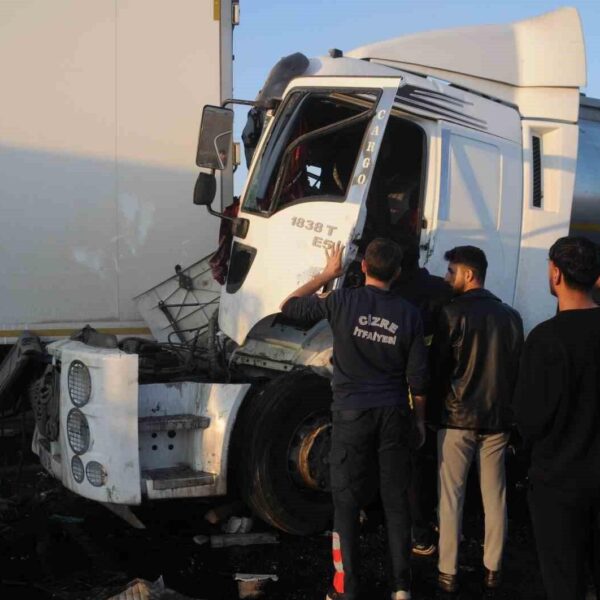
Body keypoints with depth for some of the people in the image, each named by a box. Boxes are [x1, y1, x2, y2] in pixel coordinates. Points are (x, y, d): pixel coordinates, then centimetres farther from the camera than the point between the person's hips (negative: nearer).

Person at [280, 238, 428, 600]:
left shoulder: (343, 301, -8)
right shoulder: (409, 314, -2)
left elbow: (289, 306, 5)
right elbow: (418, 378, 1)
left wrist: (327, 275, 13)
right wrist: (420, 419, 15)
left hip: (352, 414, -2)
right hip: (394, 414, 2)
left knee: (347, 502, 6)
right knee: (396, 501, 11)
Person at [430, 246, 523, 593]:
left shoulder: (454, 313, -10)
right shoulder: (510, 316, 6)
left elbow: (437, 365, -7)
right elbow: (518, 368, 11)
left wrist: (437, 402, 9)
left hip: (458, 418, -4)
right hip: (497, 418, 4)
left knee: (451, 497, 3)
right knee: (495, 496, 12)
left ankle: (448, 572, 6)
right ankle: (493, 568, 18)